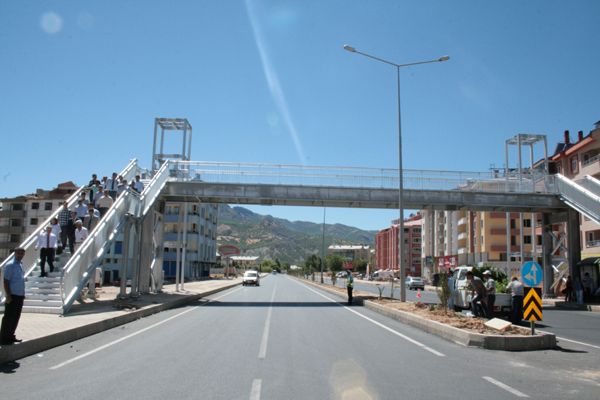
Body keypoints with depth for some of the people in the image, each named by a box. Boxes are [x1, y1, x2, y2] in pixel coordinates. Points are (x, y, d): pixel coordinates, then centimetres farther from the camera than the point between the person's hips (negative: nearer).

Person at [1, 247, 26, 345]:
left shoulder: (20, 264, 12)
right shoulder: (10, 266, -12)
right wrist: (8, 296, -19)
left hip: (20, 296, 8)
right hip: (13, 296, -8)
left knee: (15, 318, 14)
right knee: (8, 318, -2)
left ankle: (10, 336, 24)